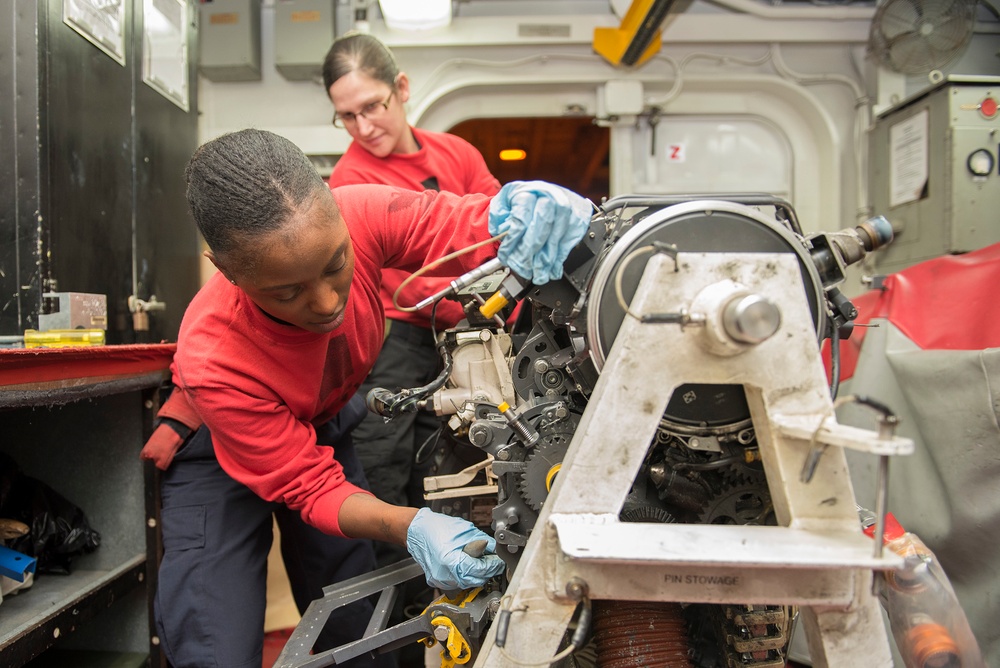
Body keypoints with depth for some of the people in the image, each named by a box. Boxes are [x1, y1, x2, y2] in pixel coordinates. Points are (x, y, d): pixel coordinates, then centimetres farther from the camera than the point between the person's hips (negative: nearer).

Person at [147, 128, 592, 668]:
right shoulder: (211, 363, -38)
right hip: (220, 453, -3)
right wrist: (410, 530, -45)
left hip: (326, 424, 4)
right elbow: (310, 485, -28)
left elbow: (465, 224, -25)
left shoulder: (358, 215, -32)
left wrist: (525, 206, -50)